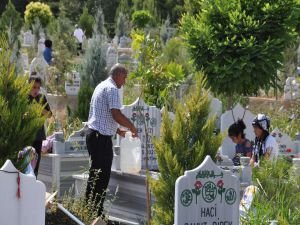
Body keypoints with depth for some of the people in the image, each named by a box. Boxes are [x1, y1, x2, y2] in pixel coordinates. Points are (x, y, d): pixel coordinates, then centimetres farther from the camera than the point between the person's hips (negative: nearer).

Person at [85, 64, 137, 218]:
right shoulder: (112, 89, -12)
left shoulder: (101, 86, 19)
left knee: (96, 174, 14)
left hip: (93, 134, 10)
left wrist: (118, 131, 23)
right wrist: (132, 127, -7)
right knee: (102, 177, -7)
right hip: (102, 137, -10)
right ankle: (96, 214, -6)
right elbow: (116, 115, -21)